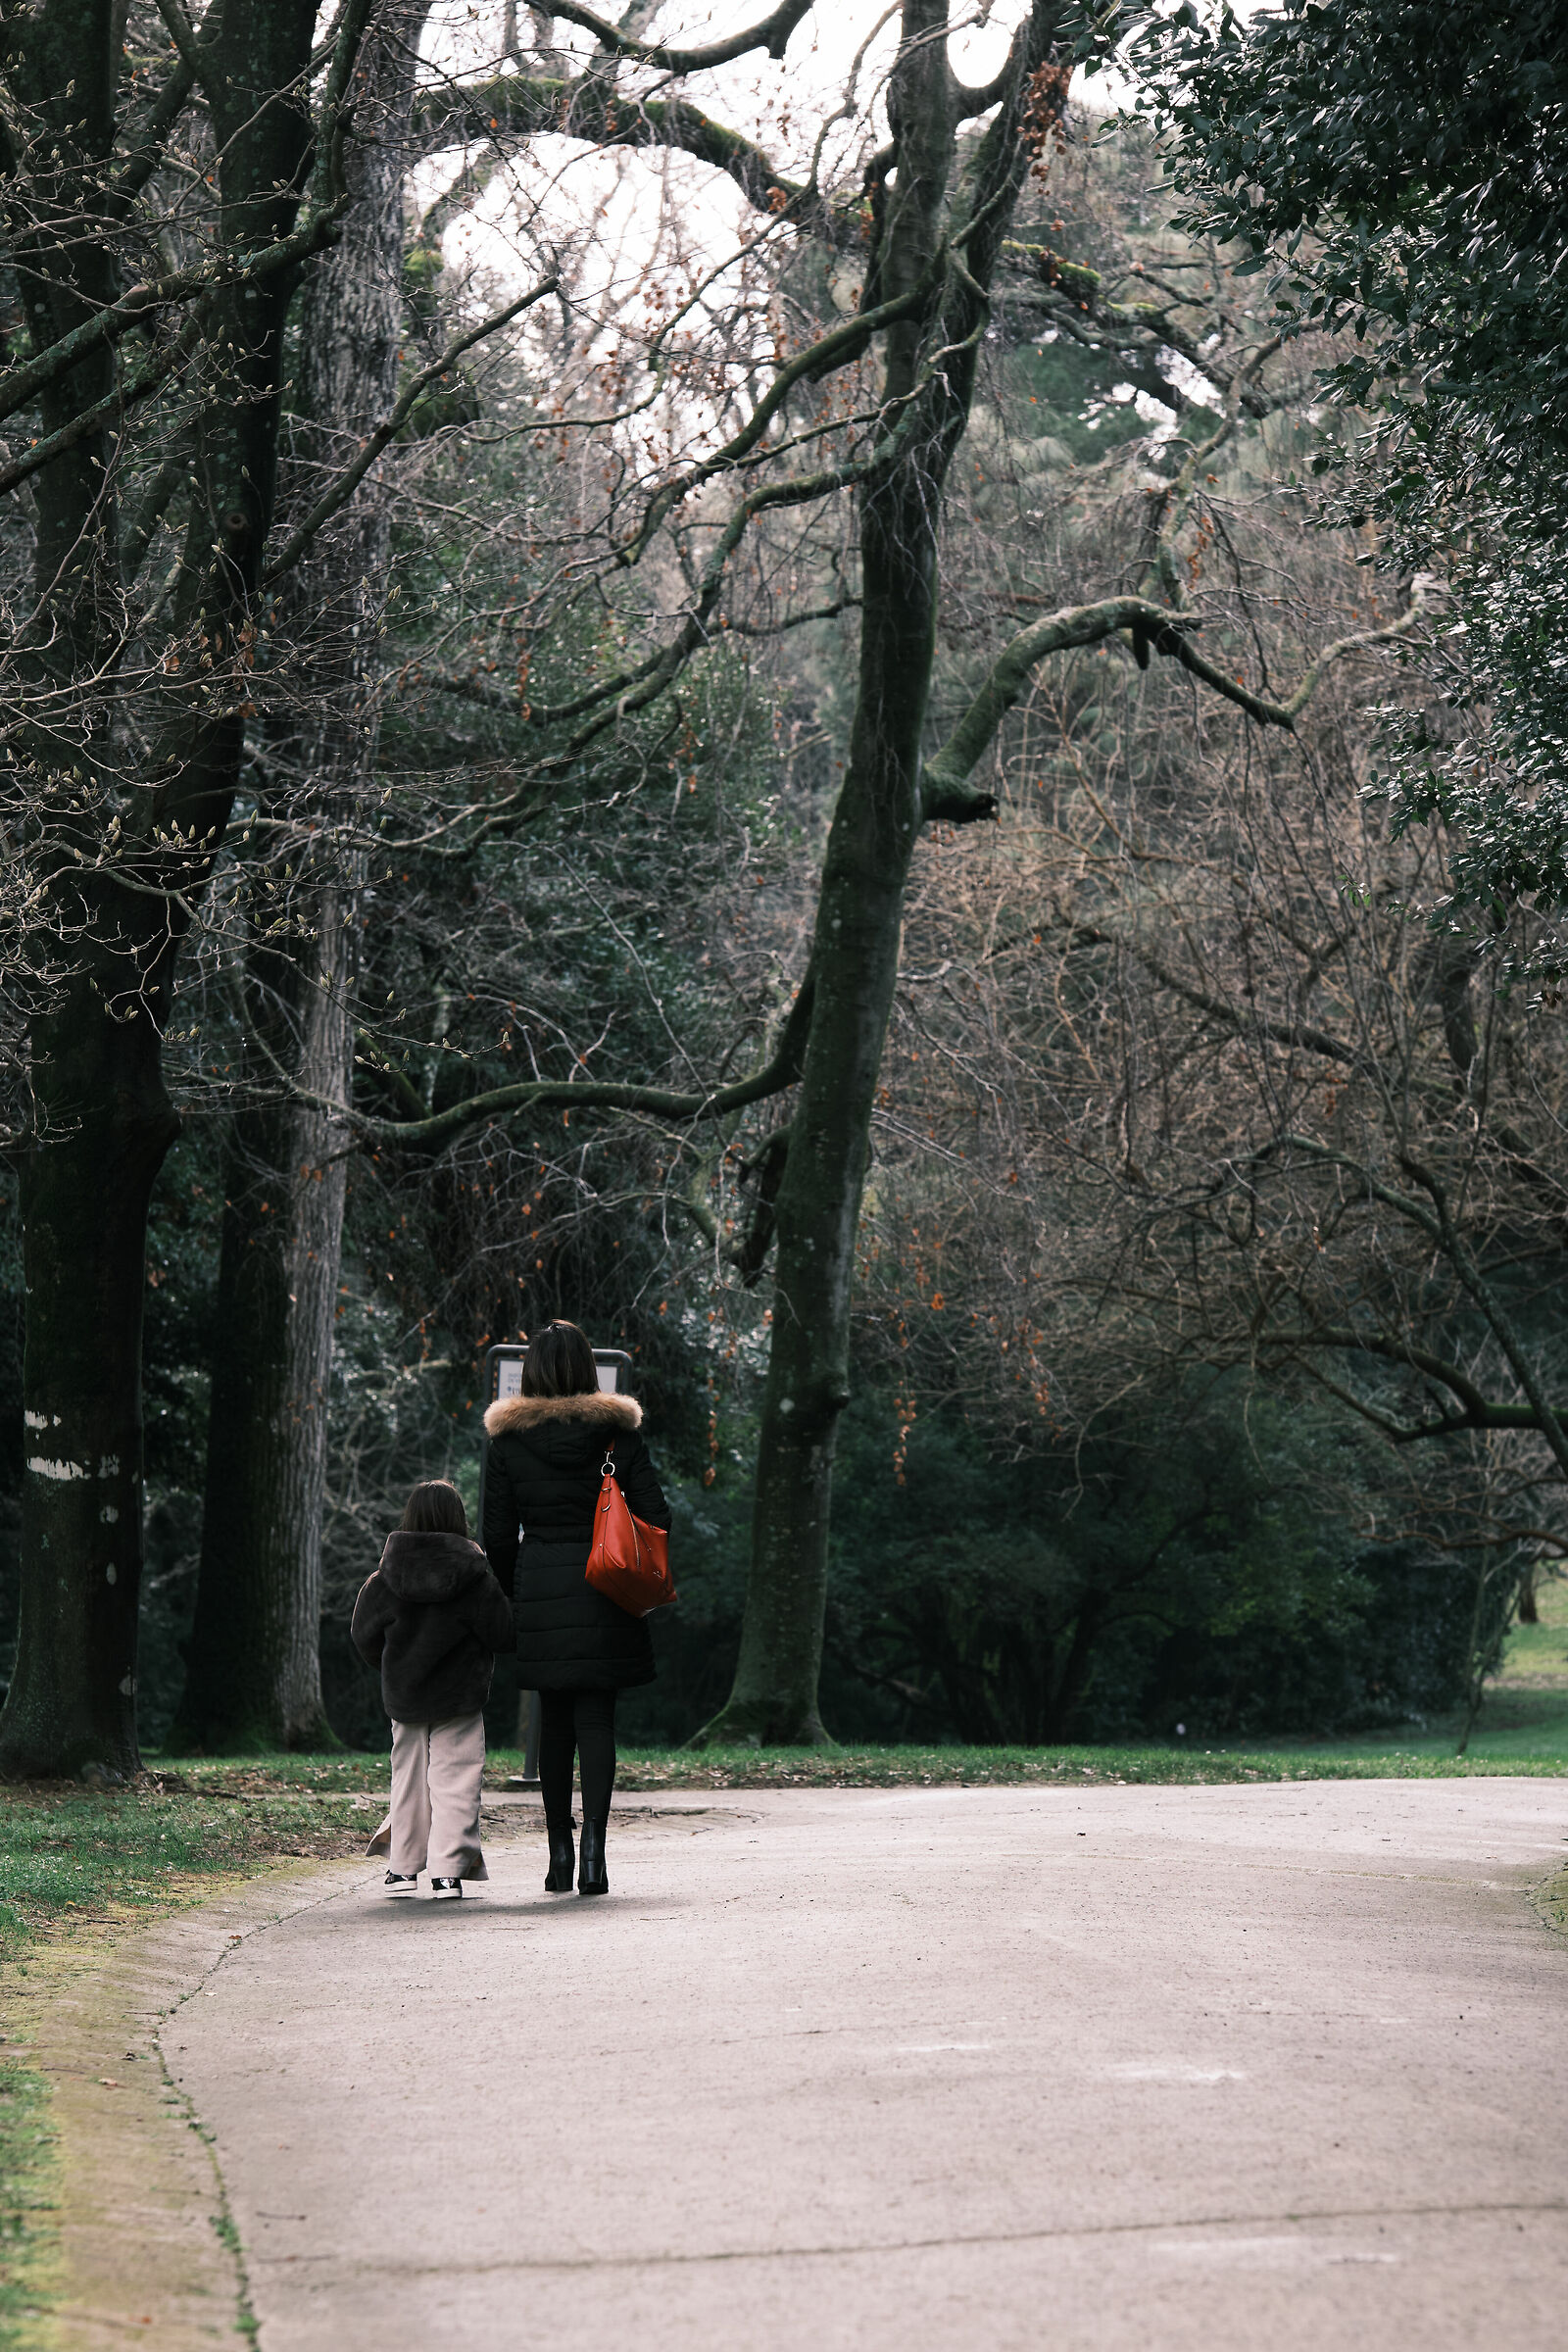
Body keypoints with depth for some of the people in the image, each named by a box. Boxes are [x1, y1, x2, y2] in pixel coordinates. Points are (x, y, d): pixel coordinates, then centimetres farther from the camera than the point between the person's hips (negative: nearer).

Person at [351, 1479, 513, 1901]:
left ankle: (404, 1866, 19)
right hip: (459, 1697, -3)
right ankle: (448, 1870, -5)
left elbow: (363, 1633, 2)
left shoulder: (386, 1578, -4)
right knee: (455, 1779, 1)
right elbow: (503, 1632, -11)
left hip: (403, 1697, 3)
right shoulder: (473, 1576, -12)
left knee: (408, 1778, 15)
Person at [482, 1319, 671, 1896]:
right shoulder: (618, 1431, 0)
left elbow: (498, 1534, 3)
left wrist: (510, 1598, 14)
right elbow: (655, 1516, -2)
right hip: (604, 1592, -1)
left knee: (554, 1720, 12)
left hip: (539, 1589, 1)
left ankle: (558, 1851, 14)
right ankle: (594, 1840, -16)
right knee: (596, 1718, 0)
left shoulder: (508, 1438, 1)